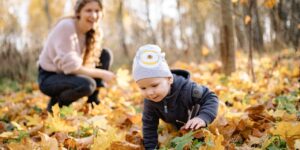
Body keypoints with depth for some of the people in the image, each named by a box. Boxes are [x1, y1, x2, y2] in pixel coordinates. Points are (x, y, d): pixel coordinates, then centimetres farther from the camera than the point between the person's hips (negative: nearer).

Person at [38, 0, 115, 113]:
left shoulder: (95, 32, -3)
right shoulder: (66, 27, -25)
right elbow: (70, 66, -29)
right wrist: (101, 74, -24)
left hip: (68, 73, 8)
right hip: (49, 77, -8)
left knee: (105, 55, -4)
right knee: (87, 84, -34)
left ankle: (93, 101, 3)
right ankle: (56, 104, -5)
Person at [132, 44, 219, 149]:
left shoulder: (187, 89, -47)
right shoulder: (149, 101, -33)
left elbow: (210, 98, -39)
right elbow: (149, 125, -21)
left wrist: (203, 118, -56)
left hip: (195, 124, -3)